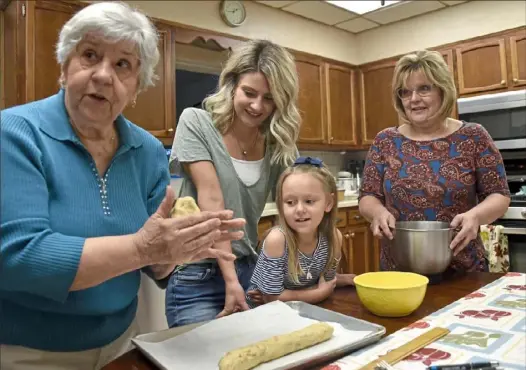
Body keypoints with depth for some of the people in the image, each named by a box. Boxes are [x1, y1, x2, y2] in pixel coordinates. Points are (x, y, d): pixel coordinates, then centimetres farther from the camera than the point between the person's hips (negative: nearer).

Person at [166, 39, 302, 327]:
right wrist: (231, 279, -19)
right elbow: (211, 200, -16)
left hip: (253, 272, 4)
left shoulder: (279, 143, 2)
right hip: (198, 277, -4)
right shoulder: (196, 123, -9)